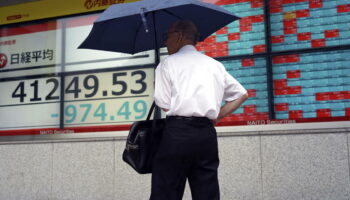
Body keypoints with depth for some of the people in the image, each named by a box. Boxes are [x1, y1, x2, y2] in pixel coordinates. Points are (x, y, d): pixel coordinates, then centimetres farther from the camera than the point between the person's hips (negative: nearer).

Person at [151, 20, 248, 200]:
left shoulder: (168, 63, 5)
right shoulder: (215, 65, 18)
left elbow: (164, 104, -3)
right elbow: (242, 94, 19)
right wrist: (217, 115, 16)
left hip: (177, 132, -4)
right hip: (207, 134, 5)